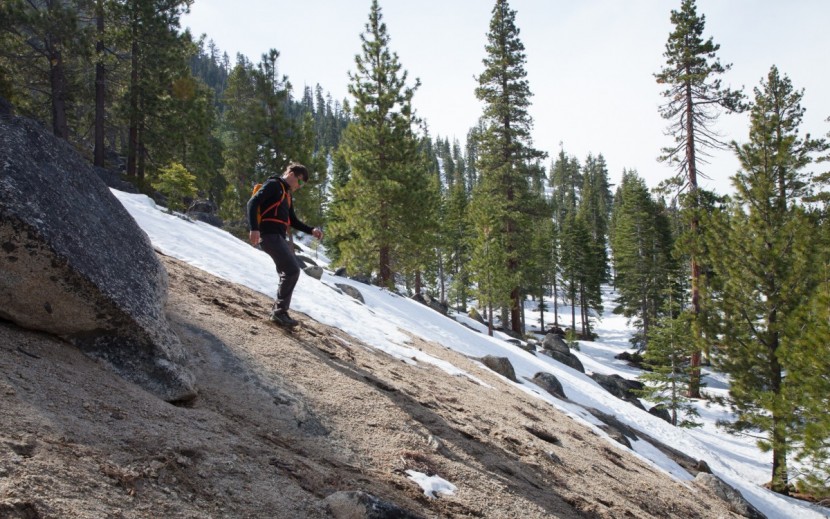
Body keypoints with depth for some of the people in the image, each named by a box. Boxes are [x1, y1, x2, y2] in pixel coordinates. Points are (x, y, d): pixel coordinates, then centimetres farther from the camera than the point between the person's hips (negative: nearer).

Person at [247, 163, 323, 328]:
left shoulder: (286, 193, 25)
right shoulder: (273, 184, -3)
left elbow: (292, 221, 26)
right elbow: (253, 202, -15)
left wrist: (311, 230, 10)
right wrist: (254, 228, -27)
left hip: (280, 237, 10)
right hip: (270, 235, -10)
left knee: (290, 272, 10)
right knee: (292, 270, -15)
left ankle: (278, 309, 16)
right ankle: (280, 312, -10)